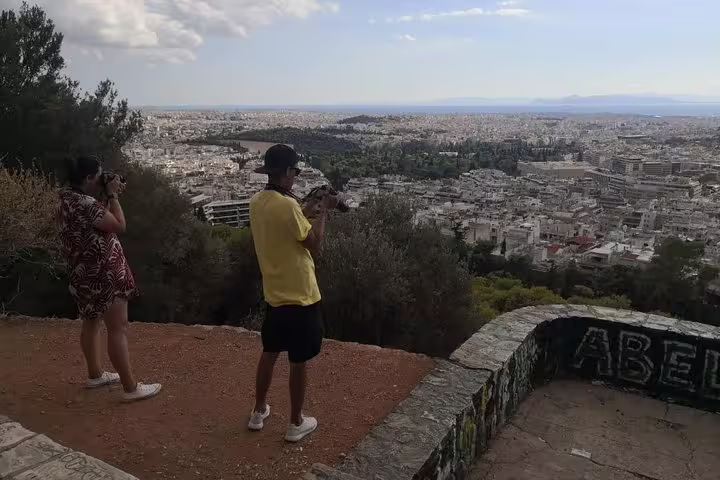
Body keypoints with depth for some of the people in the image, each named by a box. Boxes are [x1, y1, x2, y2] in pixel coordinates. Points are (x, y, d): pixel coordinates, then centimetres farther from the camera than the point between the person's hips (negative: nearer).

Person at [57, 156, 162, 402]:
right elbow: (119, 226, -22)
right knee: (118, 329, -4)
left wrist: (110, 197, 5)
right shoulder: (84, 204, -25)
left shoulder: (69, 198, 7)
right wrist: (112, 196, -13)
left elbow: (100, 221, 15)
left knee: (91, 324, 22)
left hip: (85, 273, 11)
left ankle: (95, 374, 38)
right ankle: (131, 388, 3)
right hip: (102, 275, -11)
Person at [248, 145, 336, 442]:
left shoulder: (257, 203, 3)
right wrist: (322, 212, -6)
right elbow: (314, 245, -16)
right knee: (299, 361, 7)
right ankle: (296, 424, 22)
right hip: (300, 297, -8)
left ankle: (259, 412, 36)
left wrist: (310, 209, 15)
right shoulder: (287, 205, -23)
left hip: (273, 294, 8)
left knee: (269, 353, 22)